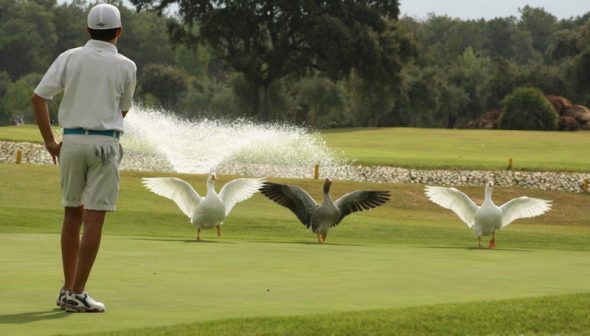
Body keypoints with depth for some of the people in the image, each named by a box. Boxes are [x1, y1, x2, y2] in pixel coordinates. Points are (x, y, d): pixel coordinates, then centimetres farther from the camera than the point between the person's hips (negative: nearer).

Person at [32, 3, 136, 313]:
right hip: (105, 143, -3)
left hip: (71, 141, 3)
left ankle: (68, 288, 19)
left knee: (72, 215, 16)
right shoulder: (126, 66, -1)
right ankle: (76, 294, -8)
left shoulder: (69, 58, 2)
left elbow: (38, 97, -3)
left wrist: (49, 141, 5)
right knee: (94, 220, -4)